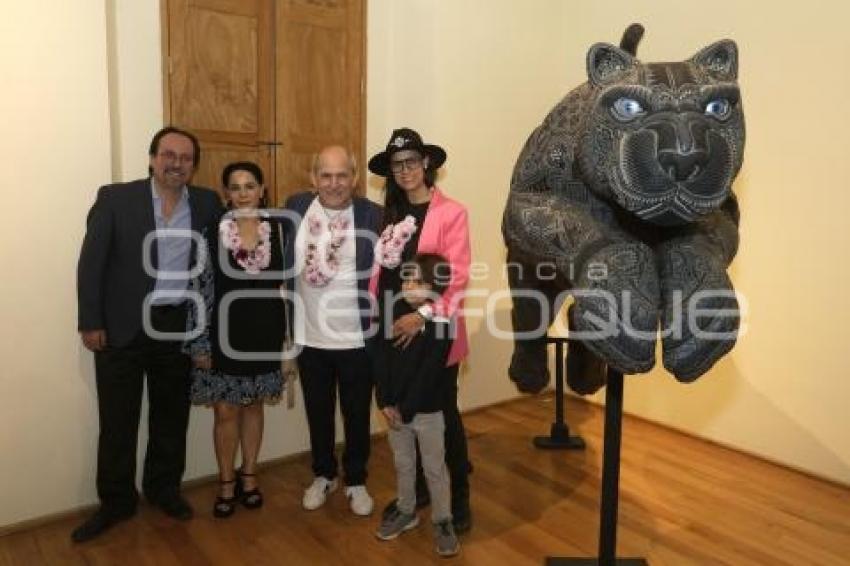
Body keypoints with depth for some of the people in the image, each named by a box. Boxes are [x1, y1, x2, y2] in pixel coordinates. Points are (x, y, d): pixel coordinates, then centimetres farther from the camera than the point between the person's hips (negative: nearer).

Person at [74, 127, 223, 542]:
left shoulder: (207, 203, 3)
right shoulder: (115, 198, -4)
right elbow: (91, 263, -4)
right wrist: (90, 322, -8)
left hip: (179, 327, 2)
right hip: (123, 326, -2)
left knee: (172, 416, 14)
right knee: (117, 420, 8)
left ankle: (164, 488, 33)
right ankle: (115, 501, 26)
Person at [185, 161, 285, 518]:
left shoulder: (277, 228, -1)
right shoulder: (212, 231, -7)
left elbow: (282, 279, 6)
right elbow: (199, 289, -7)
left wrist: (285, 333, 5)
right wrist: (199, 343, -9)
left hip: (262, 332, 2)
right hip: (224, 333, -2)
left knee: (253, 406, 14)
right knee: (226, 411, 6)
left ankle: (248, 475, 31)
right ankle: (226, 482, 24)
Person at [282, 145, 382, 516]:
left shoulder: (372, 215, -9)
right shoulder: (296, 207, 0)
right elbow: (285, 260, 10)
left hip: (356, 339, -2)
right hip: (309, 336, 3)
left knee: (357, 415, 13)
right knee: (318, 413, 18)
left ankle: (356, 481, 34)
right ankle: (323, 475, 39)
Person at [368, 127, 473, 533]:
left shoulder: (451, 213, -8)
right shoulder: (390, 213, 10)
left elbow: (457, 276, -16)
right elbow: (379, 270, 8)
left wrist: (424, 314, -25)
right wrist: (375, 314, 1)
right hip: (394, 329, 5)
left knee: (444, 414, 7)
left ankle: (459, 497, 24)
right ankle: (415, 488, 33)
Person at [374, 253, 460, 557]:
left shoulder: (441, 322, -16)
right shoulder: (393, 312, -2)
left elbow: (430, 373, -17)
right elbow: (381, 359, -3)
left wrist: (406, 409, -15)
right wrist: (385, 402, -9)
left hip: (427, 410, -4)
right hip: (393, 407, 5)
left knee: (434, 468, 9)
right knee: (402, 464, 20)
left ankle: (443, 520, 26)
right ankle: (406, 511, 39)